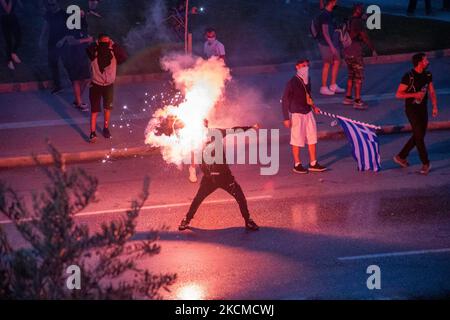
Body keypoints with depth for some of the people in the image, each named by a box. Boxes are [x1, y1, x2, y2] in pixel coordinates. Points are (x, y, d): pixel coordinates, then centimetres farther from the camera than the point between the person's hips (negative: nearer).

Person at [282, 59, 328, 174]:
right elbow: (285, 100, -13)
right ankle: (297, 165, 15)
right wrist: (286, 118, -15)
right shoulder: (292, 82, -17)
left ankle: (313, 163, 20)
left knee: (312, 138, 11)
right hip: (297, 114, -7)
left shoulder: (307, 80, 6)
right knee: (297, 140, 2)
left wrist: (313, 107, 12)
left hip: (308, 112, 7)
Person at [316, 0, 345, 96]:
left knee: (336, 62, 10)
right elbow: (325, 32, -21)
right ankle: (324, 88, 5)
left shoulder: (330, 13, 11)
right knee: (327, 64, -3)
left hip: (333, 42, 9)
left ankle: (333, 86, 18)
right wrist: (331, 46, -23)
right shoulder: (324, 15, -18)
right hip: (326, 44, -9)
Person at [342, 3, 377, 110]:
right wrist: (373, 50, -12)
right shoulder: (358, 22, -16)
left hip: (347, 52, 8)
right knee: (359, 77, -2)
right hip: (355, 53, -8)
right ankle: (357, 101, -3)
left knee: (351, 75, 19)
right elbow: (365, 37, -19)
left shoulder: (348, 21, 7)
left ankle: (348, 98, 23)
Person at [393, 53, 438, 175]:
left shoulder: (428, 75, 3)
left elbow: (432, 91, 11)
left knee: (418, 136, 11)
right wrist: (415, 94, -24)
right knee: (419, 136, -7)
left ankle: (401, 157, 25)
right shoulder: (408, 77, -17)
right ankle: (425, 164, 1)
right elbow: (398, 94, -15)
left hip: (423, 109, 7)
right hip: (412, 109, -7)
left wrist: (435, 107, 1)